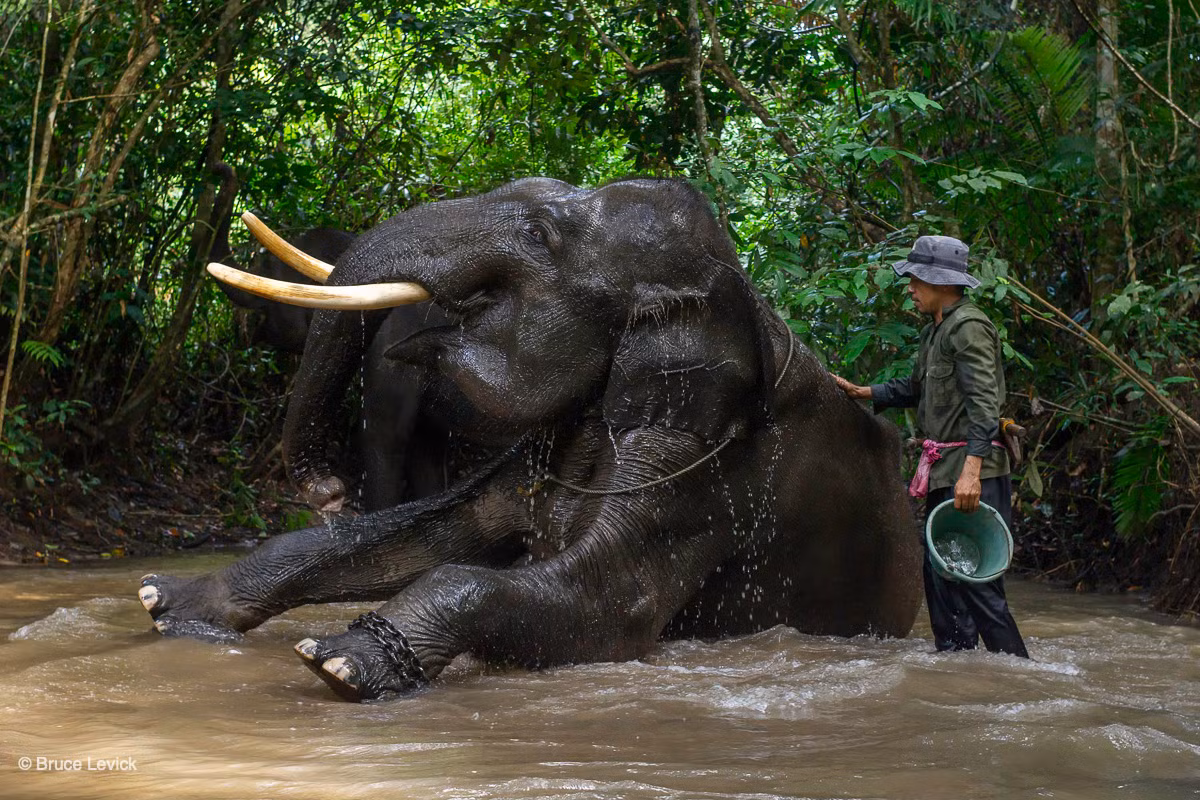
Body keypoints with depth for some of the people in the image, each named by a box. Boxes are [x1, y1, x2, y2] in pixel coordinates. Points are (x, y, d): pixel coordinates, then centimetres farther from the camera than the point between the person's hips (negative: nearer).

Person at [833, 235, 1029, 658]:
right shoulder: (935, 331, 18)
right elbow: (917, 389, 35)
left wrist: (971, 470, -29)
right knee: (939, 572, 13)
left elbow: (984, 401, -22)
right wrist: (862, 393, 34)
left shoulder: (968, 327, -12)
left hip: (973, 471, -10)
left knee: (974, 577, -12)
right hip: (944, 472, 10)